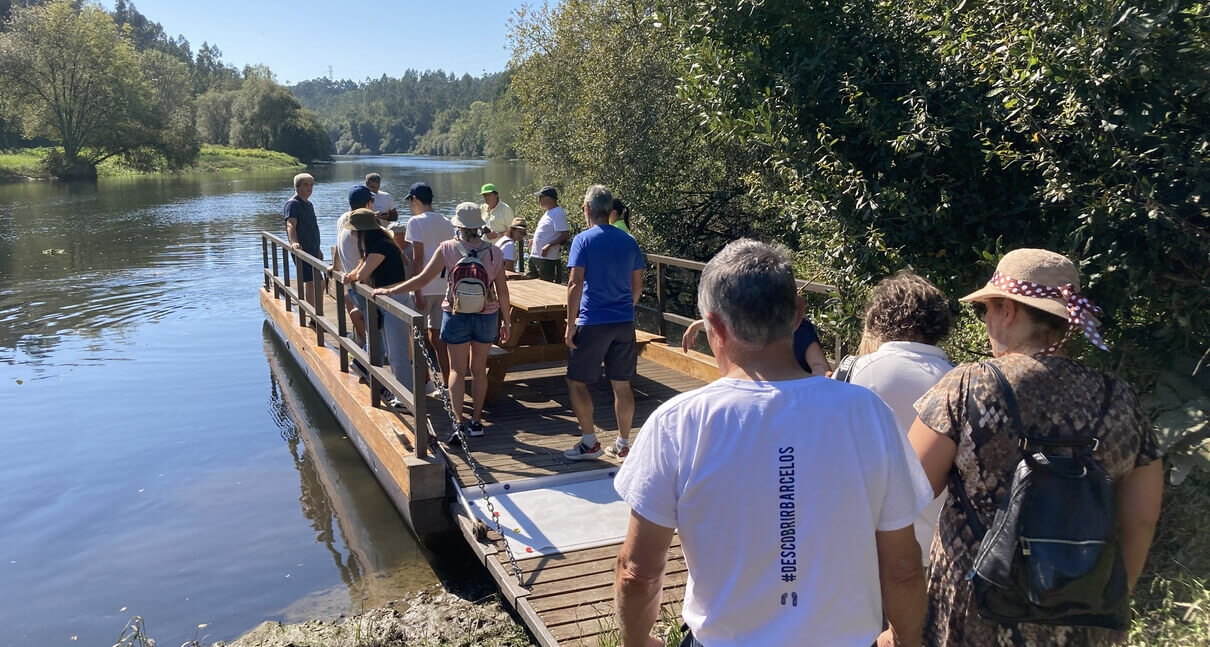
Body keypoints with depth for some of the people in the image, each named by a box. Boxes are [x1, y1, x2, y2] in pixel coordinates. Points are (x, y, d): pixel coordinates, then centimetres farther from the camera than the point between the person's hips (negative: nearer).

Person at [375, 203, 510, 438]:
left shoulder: (448, 249, -10)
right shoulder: (494, 252, -4)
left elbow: (422, 279, -9)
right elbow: (503, 291, 0)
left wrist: (390, 290, 1)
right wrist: (506, 321, 11)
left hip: (457, 315, -2)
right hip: (487, 316, 2)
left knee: (457, 369, 7)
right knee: (479, 368, 14)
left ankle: (458, 421, -3)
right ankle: (476, 421, 19)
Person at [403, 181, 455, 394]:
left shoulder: (416, 222, -9)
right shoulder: (446, 223, 10)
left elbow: (418, 258, -14)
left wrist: (417, 292, -13)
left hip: (424, 288, -6)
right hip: (444, 287, 6)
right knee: (438, 337, 12)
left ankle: (425, 382, 12)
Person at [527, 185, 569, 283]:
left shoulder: (558, 214, -15)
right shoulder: (548, 212, 15)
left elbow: (565, 235, -20)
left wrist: (549, 246, -25)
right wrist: (534, 241, 20)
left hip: (547, 258, -10)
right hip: (535, 256, 10)